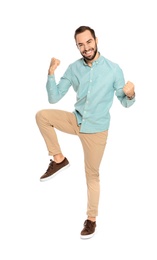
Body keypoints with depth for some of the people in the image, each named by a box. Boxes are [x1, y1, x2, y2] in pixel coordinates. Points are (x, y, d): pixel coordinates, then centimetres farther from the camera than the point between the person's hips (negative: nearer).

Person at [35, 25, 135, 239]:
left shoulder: (113, 69, -12)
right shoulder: (73, 68, -3)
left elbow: (125, 103, -6)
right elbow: (53, 98, -5)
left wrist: (130, 95, -30)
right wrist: (51, 73, -19)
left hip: (96, 128, -3)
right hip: (76, 120, 3)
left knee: (92, 174, 6)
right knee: (42, 115, -17)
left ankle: (91, 219, 22)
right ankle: (59, 159, -4)